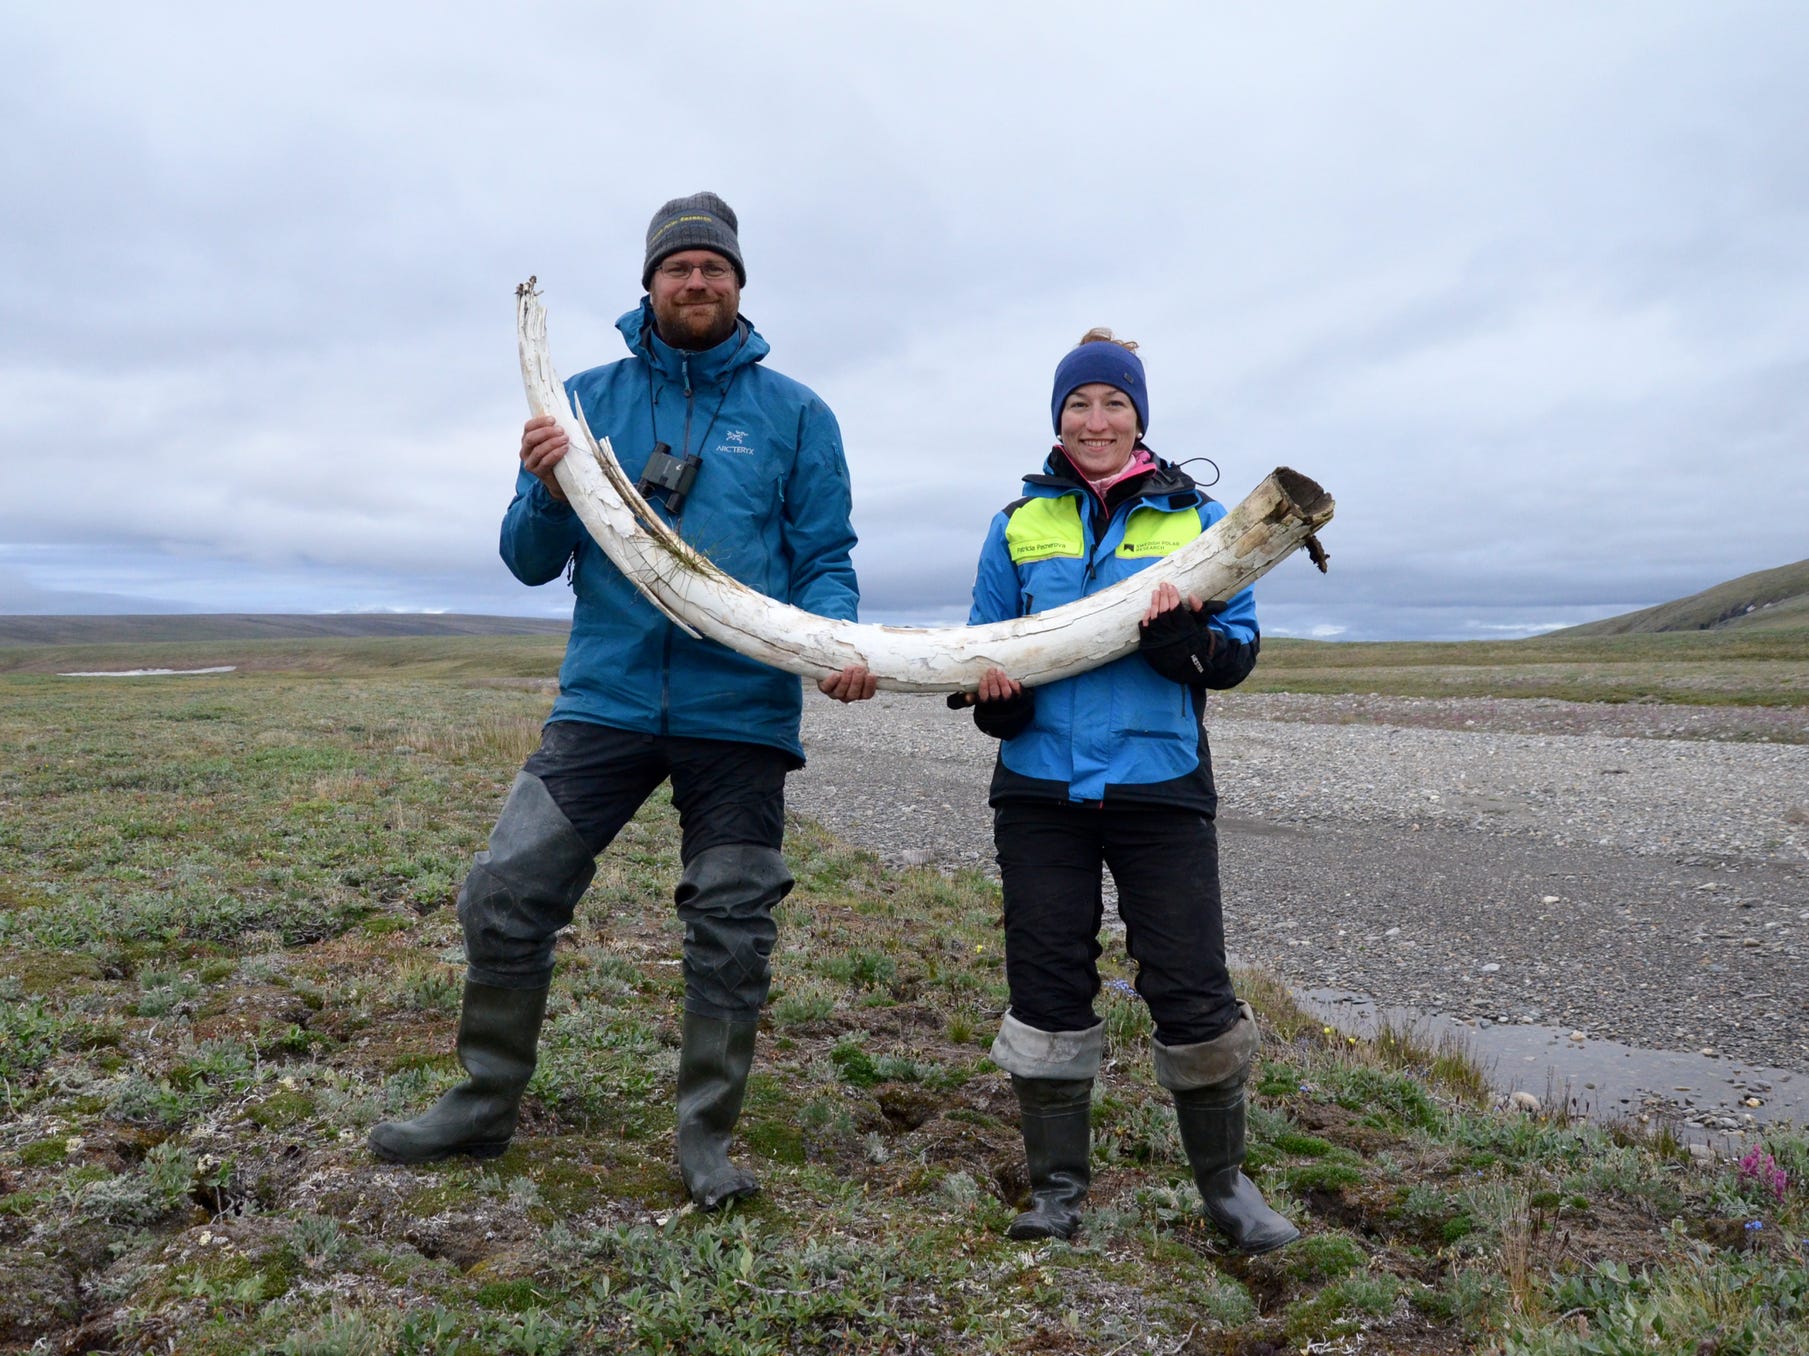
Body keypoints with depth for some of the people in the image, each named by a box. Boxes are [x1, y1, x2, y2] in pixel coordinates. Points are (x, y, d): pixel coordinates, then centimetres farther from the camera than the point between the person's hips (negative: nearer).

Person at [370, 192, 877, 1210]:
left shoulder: (794, 413, 6)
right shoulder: (589, 398, 9)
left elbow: (826, 559, 4)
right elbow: (532, 562, 8)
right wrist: (547, 490, -13)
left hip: (742, 713, -1)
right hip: (606, 698, 2)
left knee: (731, 932, 6)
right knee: (506, 897, 1)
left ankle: (708, 1139, 23)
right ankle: (485, 1107, 23)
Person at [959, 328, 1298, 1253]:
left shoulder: (1196, 517, 5)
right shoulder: (1019, 523, 10)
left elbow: (1241, 649, 3)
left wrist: (1183, 637, -20)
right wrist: (993, 694, -9)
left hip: (1160, 788, -1)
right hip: (1040, 787, 2)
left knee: (1193, 993, 1)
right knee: (1047, 990, 7)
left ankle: (1223, 1182, 24)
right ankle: (1056, 1187, 24)